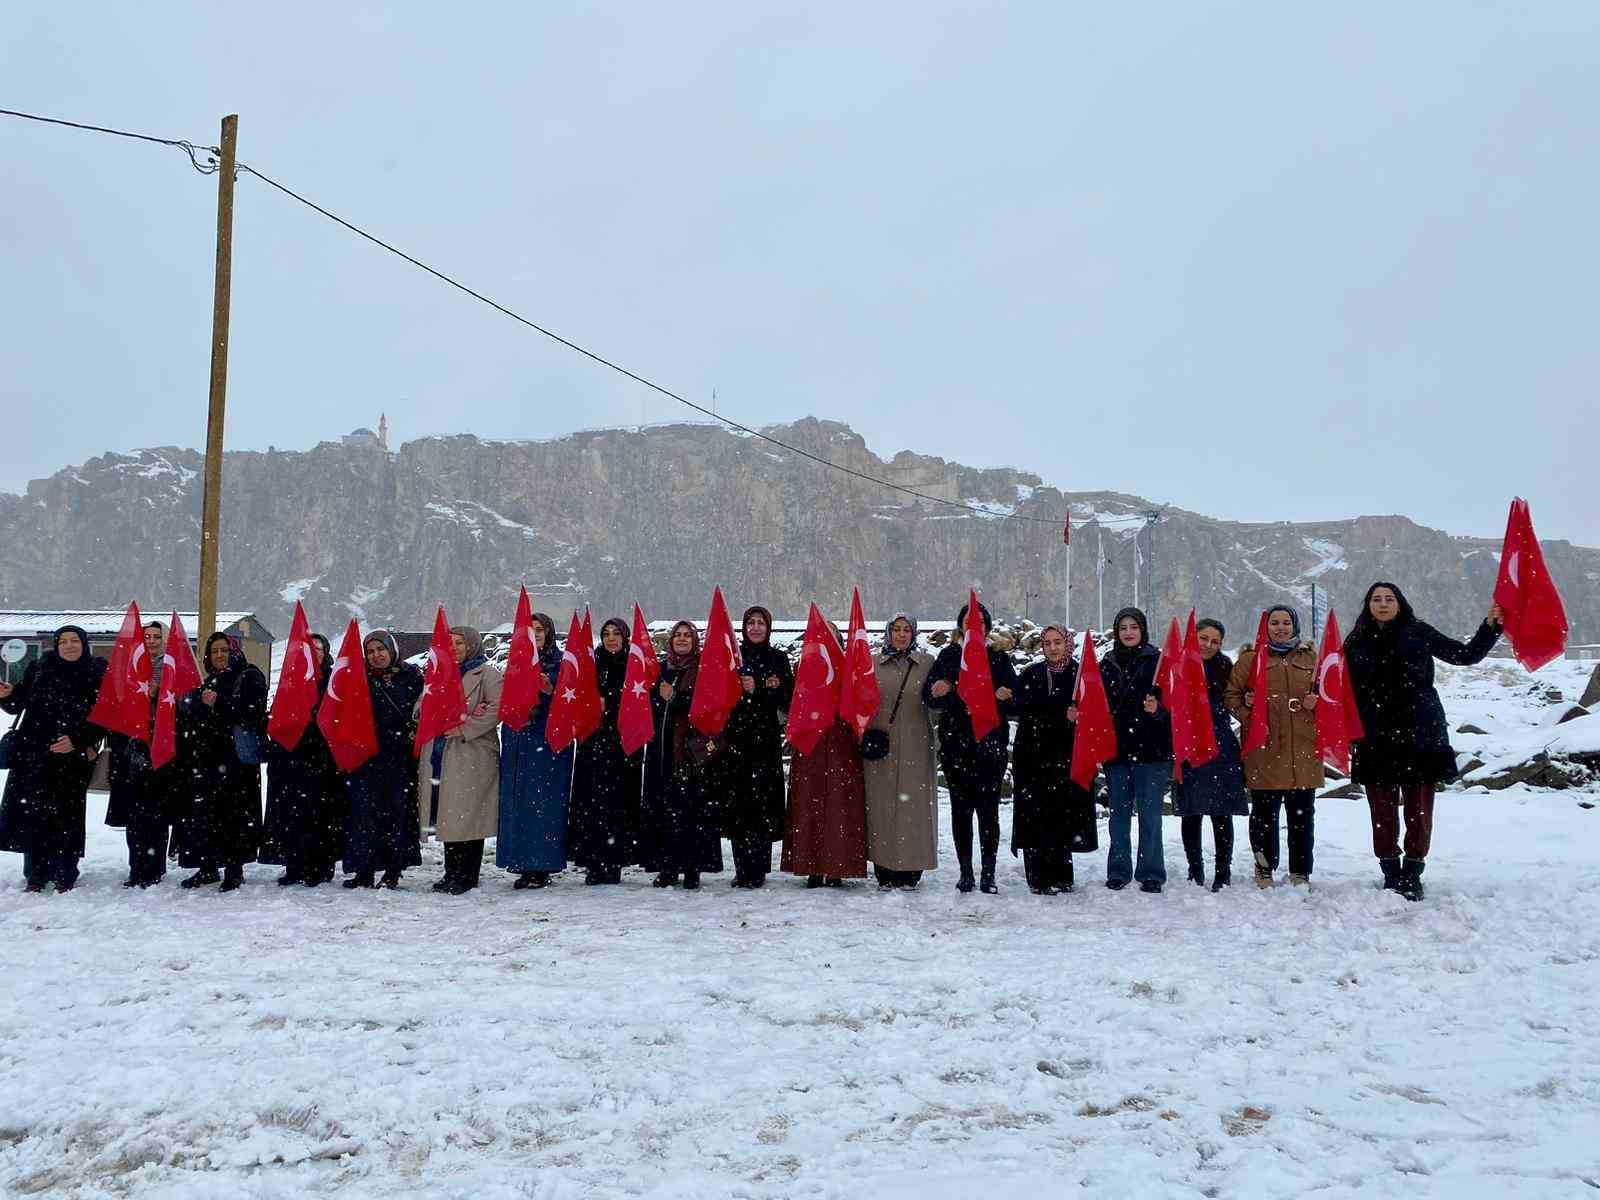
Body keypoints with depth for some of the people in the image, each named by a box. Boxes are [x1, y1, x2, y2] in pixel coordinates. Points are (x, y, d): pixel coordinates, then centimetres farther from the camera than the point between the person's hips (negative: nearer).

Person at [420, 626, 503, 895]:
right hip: (440, 756, 6)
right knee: (448, 817, 8)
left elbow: (498, 708, -15)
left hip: (473, 756, -6)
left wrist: (465, 729, -17)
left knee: (468, 816, -6)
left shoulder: (486, 674, -1)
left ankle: (467, 877, -1)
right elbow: (421, 707, 12)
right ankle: (453, 875, 16)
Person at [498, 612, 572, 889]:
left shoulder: (562, 664, 1)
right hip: (517, 743, 5)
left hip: (550, 743, -5)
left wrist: (551, 691, -24)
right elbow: (504, 698, 15)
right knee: (517, 802, 3)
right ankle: (525, 866, 9)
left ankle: (542, 868, -2)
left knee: (545, 803, -6)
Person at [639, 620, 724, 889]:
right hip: (663, 746, 5)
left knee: (692, 804, -8)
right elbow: (651, 703, 19)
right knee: (662, 804, 1)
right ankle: (667, 867, 6)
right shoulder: (661, 669, 18)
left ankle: (693, 867, -3)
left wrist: (674, 698, -9)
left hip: (693, 746, -4)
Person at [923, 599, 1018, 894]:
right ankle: (965, 872, 12)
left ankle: (988, 874, 4)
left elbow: (1016, 702, 6)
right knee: (960, 809, 4)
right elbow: (928, 697, 5)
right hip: (955, 745, 1)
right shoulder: (947, 657, 9)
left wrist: (1006, 697, -16)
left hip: (991, 745, -1)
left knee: (988, 809, -3)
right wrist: (936, 692, -17)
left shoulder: (999, 660, 7)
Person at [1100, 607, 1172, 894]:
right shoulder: (1107, 664, 11)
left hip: (1151, 749, -3)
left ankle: (1151, 873, 7)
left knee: (1150, 813, -1)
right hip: (1116, 749, 3)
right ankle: (1118, 872, 17)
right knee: (1119, 813, 8)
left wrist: (1157, 709, -22)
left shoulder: (1157, 661, 1)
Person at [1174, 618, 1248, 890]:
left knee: (1222, 814, 1)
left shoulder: (1225, 667, 4)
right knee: (1190, 814, 7)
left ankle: (1223, 874, 10)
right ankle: (1195, 872, 18)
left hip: (1220, 748, 0)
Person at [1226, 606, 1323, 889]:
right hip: (1265, 749, -2)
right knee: (1264, 811, 3)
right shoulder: (1250, 658, 5)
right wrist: (1248, 716, -10)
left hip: (1303, 749, 2)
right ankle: (1264, 870, 15)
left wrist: (1316, 701, -1)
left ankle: (1301, 872, 16)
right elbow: (1231, 694, 5)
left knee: (1303, 812, 6)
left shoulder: (1310, 657, 13)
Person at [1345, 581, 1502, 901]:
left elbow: (1466, 655, 5)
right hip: (1376, 740, 1)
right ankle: (1391, 876, 14)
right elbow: (1348, 692, 13)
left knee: (1419, 811, 1)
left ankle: (1413, 875, 13)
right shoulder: (1357, 642, 9)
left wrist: (1490, 626, -7)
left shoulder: (1418, 633, 5)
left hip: (1420, 736, -1)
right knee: (1383, 812, 3)